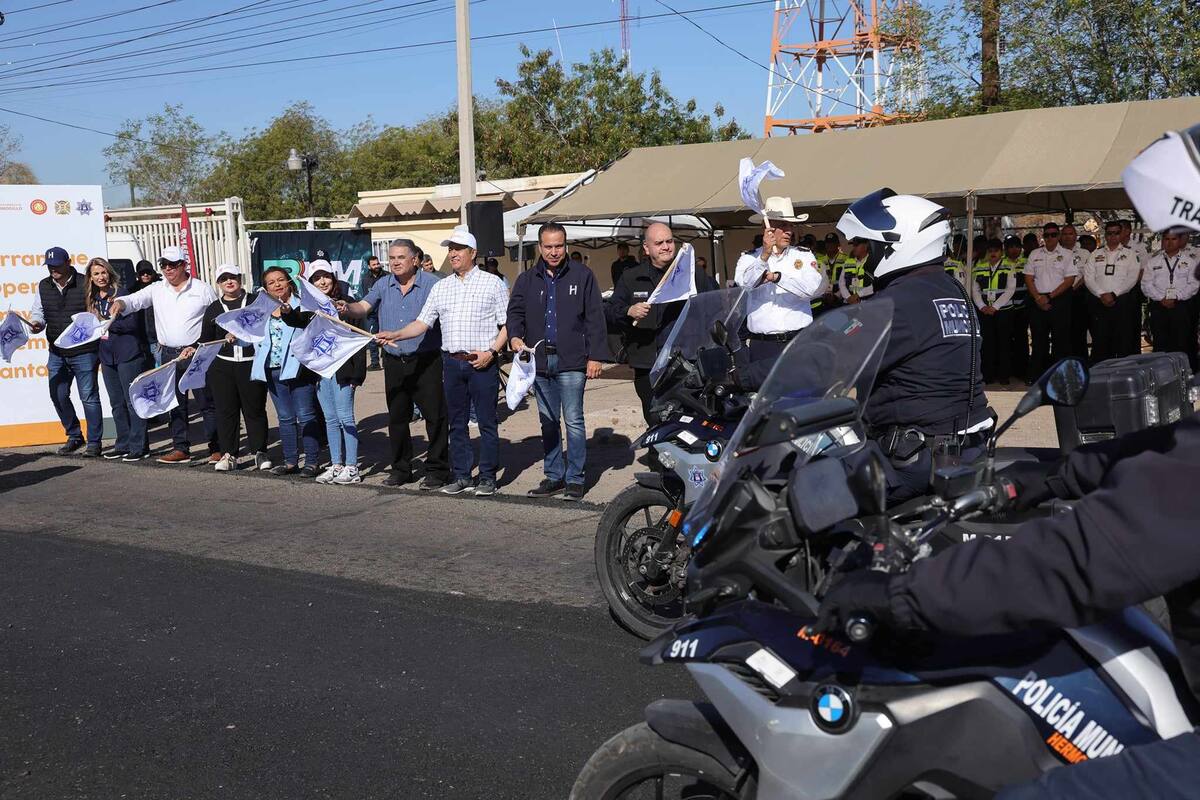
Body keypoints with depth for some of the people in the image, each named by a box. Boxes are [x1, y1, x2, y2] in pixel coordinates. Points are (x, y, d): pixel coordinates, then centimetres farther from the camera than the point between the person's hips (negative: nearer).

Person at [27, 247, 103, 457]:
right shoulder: (43, 286, 8)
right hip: (57, 353, 6)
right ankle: (74, 436, 28)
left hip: (84, 352, -6)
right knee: (58, 396, 11)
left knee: (89, 397, -2)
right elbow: (38, 311, 14)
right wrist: (36, 323, -7)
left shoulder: (85, 284, -7)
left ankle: (94, 442, 8)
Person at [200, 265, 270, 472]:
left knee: (255, 409, 2)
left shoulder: (256, 301, 6)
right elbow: (206, 340, 18)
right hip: (222, 366, 2)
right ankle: (228, 454, 9)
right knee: (225, 411, 2)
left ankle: (260, 452, 10)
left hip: (252, 364, -2)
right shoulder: (213, 309, 14)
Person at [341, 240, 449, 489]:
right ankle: (401, 469, 23)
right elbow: (364, 306, -1)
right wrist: (348, 308, -22)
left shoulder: (431, 284, -4)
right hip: (394, 362, 5)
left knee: (435, 416, -3)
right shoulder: (383, 285, 9)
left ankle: (437, 470, 6)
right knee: (396, 417, 12)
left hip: (426, 361, -5)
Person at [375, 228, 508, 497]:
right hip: (452, 362, 5)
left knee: (486, 422, -1)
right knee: (457, 423, 9)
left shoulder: (492, 283, 1)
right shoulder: (441, 287, 13)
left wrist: (491, 352, -13)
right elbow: (423, 322, 10)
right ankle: (461, 476, 17)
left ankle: (488, 477, 7)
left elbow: (507, 324, -2)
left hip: (482, 363, -4)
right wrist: (395, 335, -4)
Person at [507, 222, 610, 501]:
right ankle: (554, 476, 18)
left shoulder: (582, 276, 2)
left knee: (574, 420, -4)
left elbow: (595, 318, 0)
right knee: (548, 422, 10)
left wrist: (595, 356, -6)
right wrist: (515, 336, -9)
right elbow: (515, 312, 13)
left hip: (571, 362, -4)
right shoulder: (527, 280, 12)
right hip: (539, 360, 4)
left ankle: (575, 479, 3)